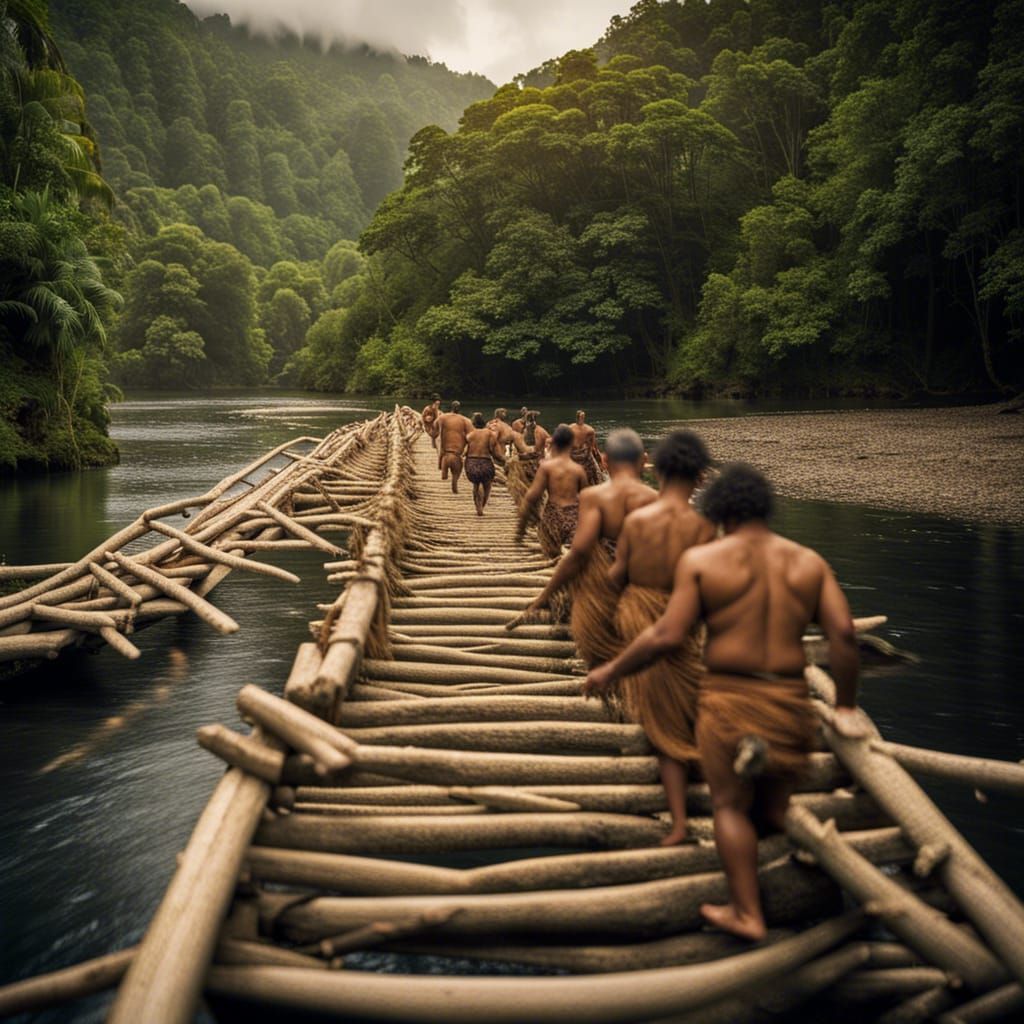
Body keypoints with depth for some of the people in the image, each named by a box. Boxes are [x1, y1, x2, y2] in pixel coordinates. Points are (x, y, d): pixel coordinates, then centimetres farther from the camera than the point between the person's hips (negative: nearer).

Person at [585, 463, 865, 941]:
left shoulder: (701, 559, -4)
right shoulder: (808, 561, 4)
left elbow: (668, 636, -10)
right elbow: (843, 633, -4)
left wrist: (611, 670, 1)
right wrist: (844, 705, 5)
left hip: (729, 697, -3)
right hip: (790, 699, 3)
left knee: (731, 805, 9)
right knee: (774, 806, 20)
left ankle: (746, 913, 12)